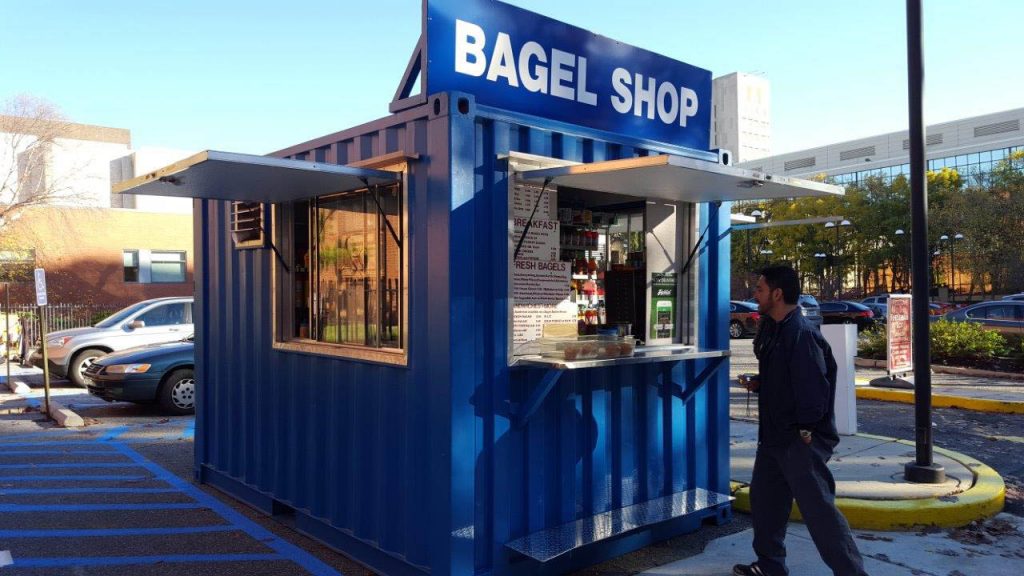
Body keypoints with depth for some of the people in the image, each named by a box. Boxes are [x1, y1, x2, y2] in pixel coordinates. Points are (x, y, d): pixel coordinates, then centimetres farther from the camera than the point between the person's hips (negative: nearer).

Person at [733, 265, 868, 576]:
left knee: (818, 508, -5)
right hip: (774, 434, 10)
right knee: (764, 497, 18)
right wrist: (758, 383, 3)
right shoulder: (773, 329, 10)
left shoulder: (801, 333, -21)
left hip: (802, 439, -10)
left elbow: (813, 384, -24)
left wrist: (806, 429, -18)